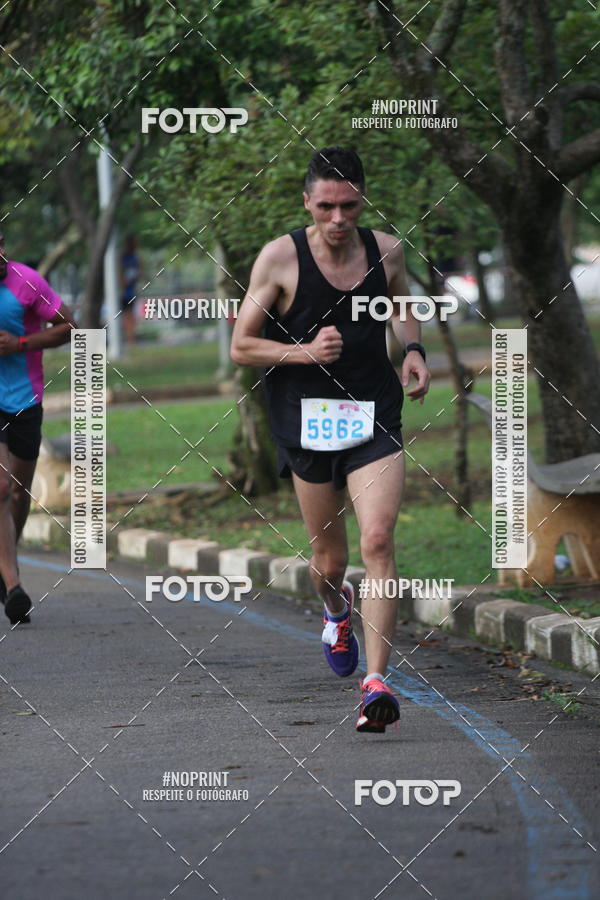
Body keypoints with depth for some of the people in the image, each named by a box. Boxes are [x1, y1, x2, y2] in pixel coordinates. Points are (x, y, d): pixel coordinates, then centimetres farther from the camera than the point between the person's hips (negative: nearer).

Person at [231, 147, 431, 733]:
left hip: (374, 417, 1)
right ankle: (336, 608, 48)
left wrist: (412, 349, 6)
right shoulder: (280, 257, -7)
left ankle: (375, 683, -20)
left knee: (378, 542, -17)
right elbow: (240, 347, -3)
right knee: (328, 558, 10)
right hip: (307, 417, -1)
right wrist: (305, 351, -18)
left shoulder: (386, 250, 2)